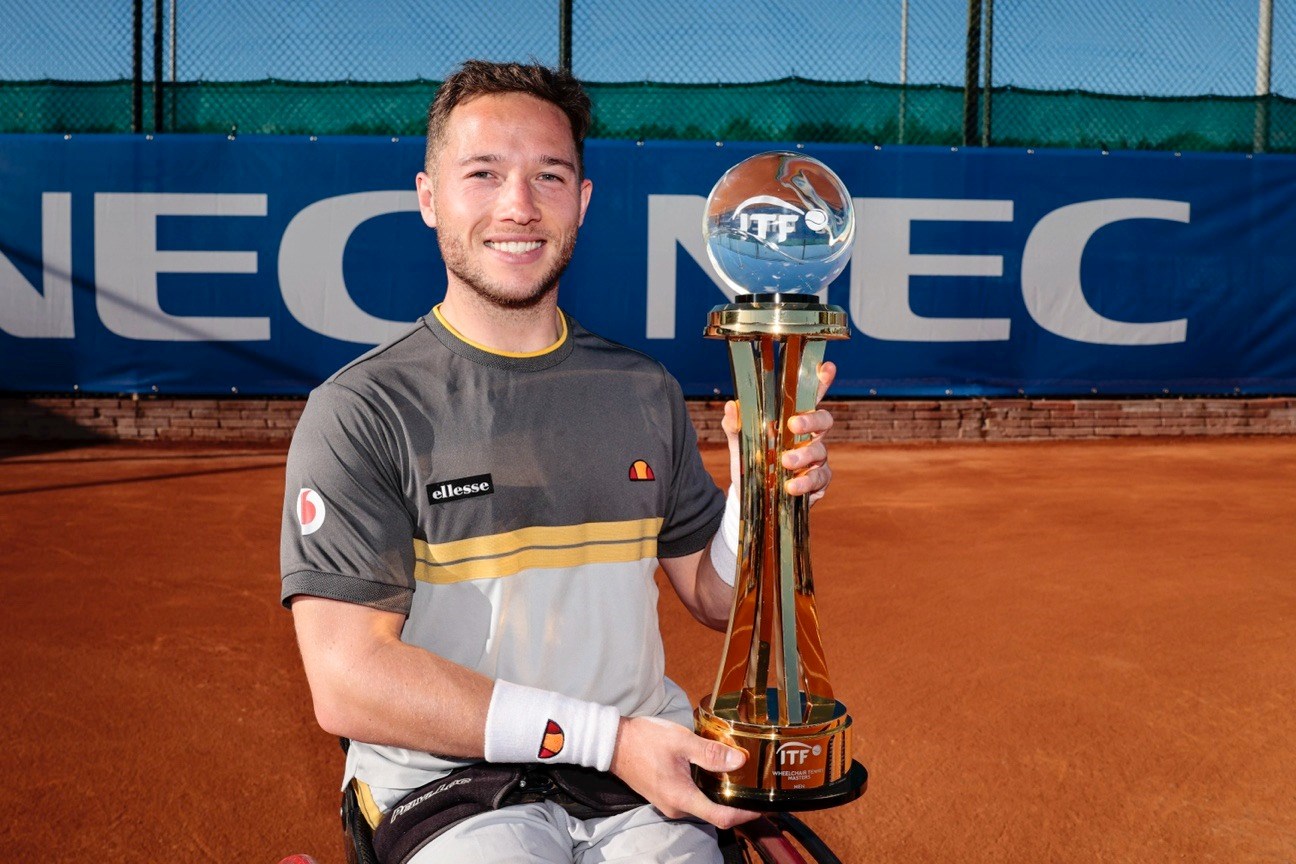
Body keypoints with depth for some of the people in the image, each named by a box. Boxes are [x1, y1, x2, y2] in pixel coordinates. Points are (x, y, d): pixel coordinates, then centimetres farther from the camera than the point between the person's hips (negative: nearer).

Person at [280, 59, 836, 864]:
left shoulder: (646, 391, 10)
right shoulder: (358, 411, -5)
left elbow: (714, 597, 16)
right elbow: (349, 683, -12)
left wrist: (758, 496, -6)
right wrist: (603, 736, -16)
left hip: (645, 772, 4)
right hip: (449, 783, -3)